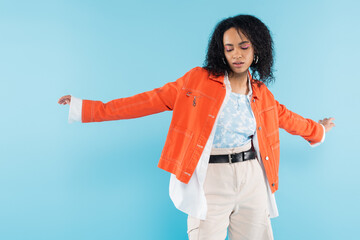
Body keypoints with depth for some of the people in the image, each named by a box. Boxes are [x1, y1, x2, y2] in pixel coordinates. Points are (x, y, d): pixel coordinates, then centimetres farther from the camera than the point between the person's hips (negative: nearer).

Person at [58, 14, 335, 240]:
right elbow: (154, 99, -6)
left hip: (252, 179, 4)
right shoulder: (200, 79, -3)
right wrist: (91, 108, -10)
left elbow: (285, 116, 27)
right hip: (211, 180, -3)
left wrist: (318, 129, 43)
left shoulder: (261, 93, 9)